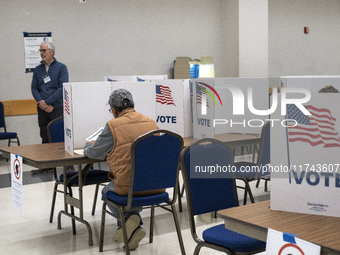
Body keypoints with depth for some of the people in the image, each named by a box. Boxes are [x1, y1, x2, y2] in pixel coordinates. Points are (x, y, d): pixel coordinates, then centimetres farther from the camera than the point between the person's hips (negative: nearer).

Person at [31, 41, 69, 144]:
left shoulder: (61, 67, 0)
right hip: (42, 109, 4)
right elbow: (34, 88, 10)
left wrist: (46, 102, -11)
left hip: (57, 108, -4)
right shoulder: (38, 69, 15)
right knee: (45, 139, 7)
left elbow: (62, 88, -8)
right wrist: (41, 102, -9)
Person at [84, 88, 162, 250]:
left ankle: (128, 219, 4)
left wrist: (87, 147, 29)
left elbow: (95, 153, 5)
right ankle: (131, 228, 28)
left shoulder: (113, 126, -8)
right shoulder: (152, 123, 8)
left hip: (128, 186, -5)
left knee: (107, 191, 28)